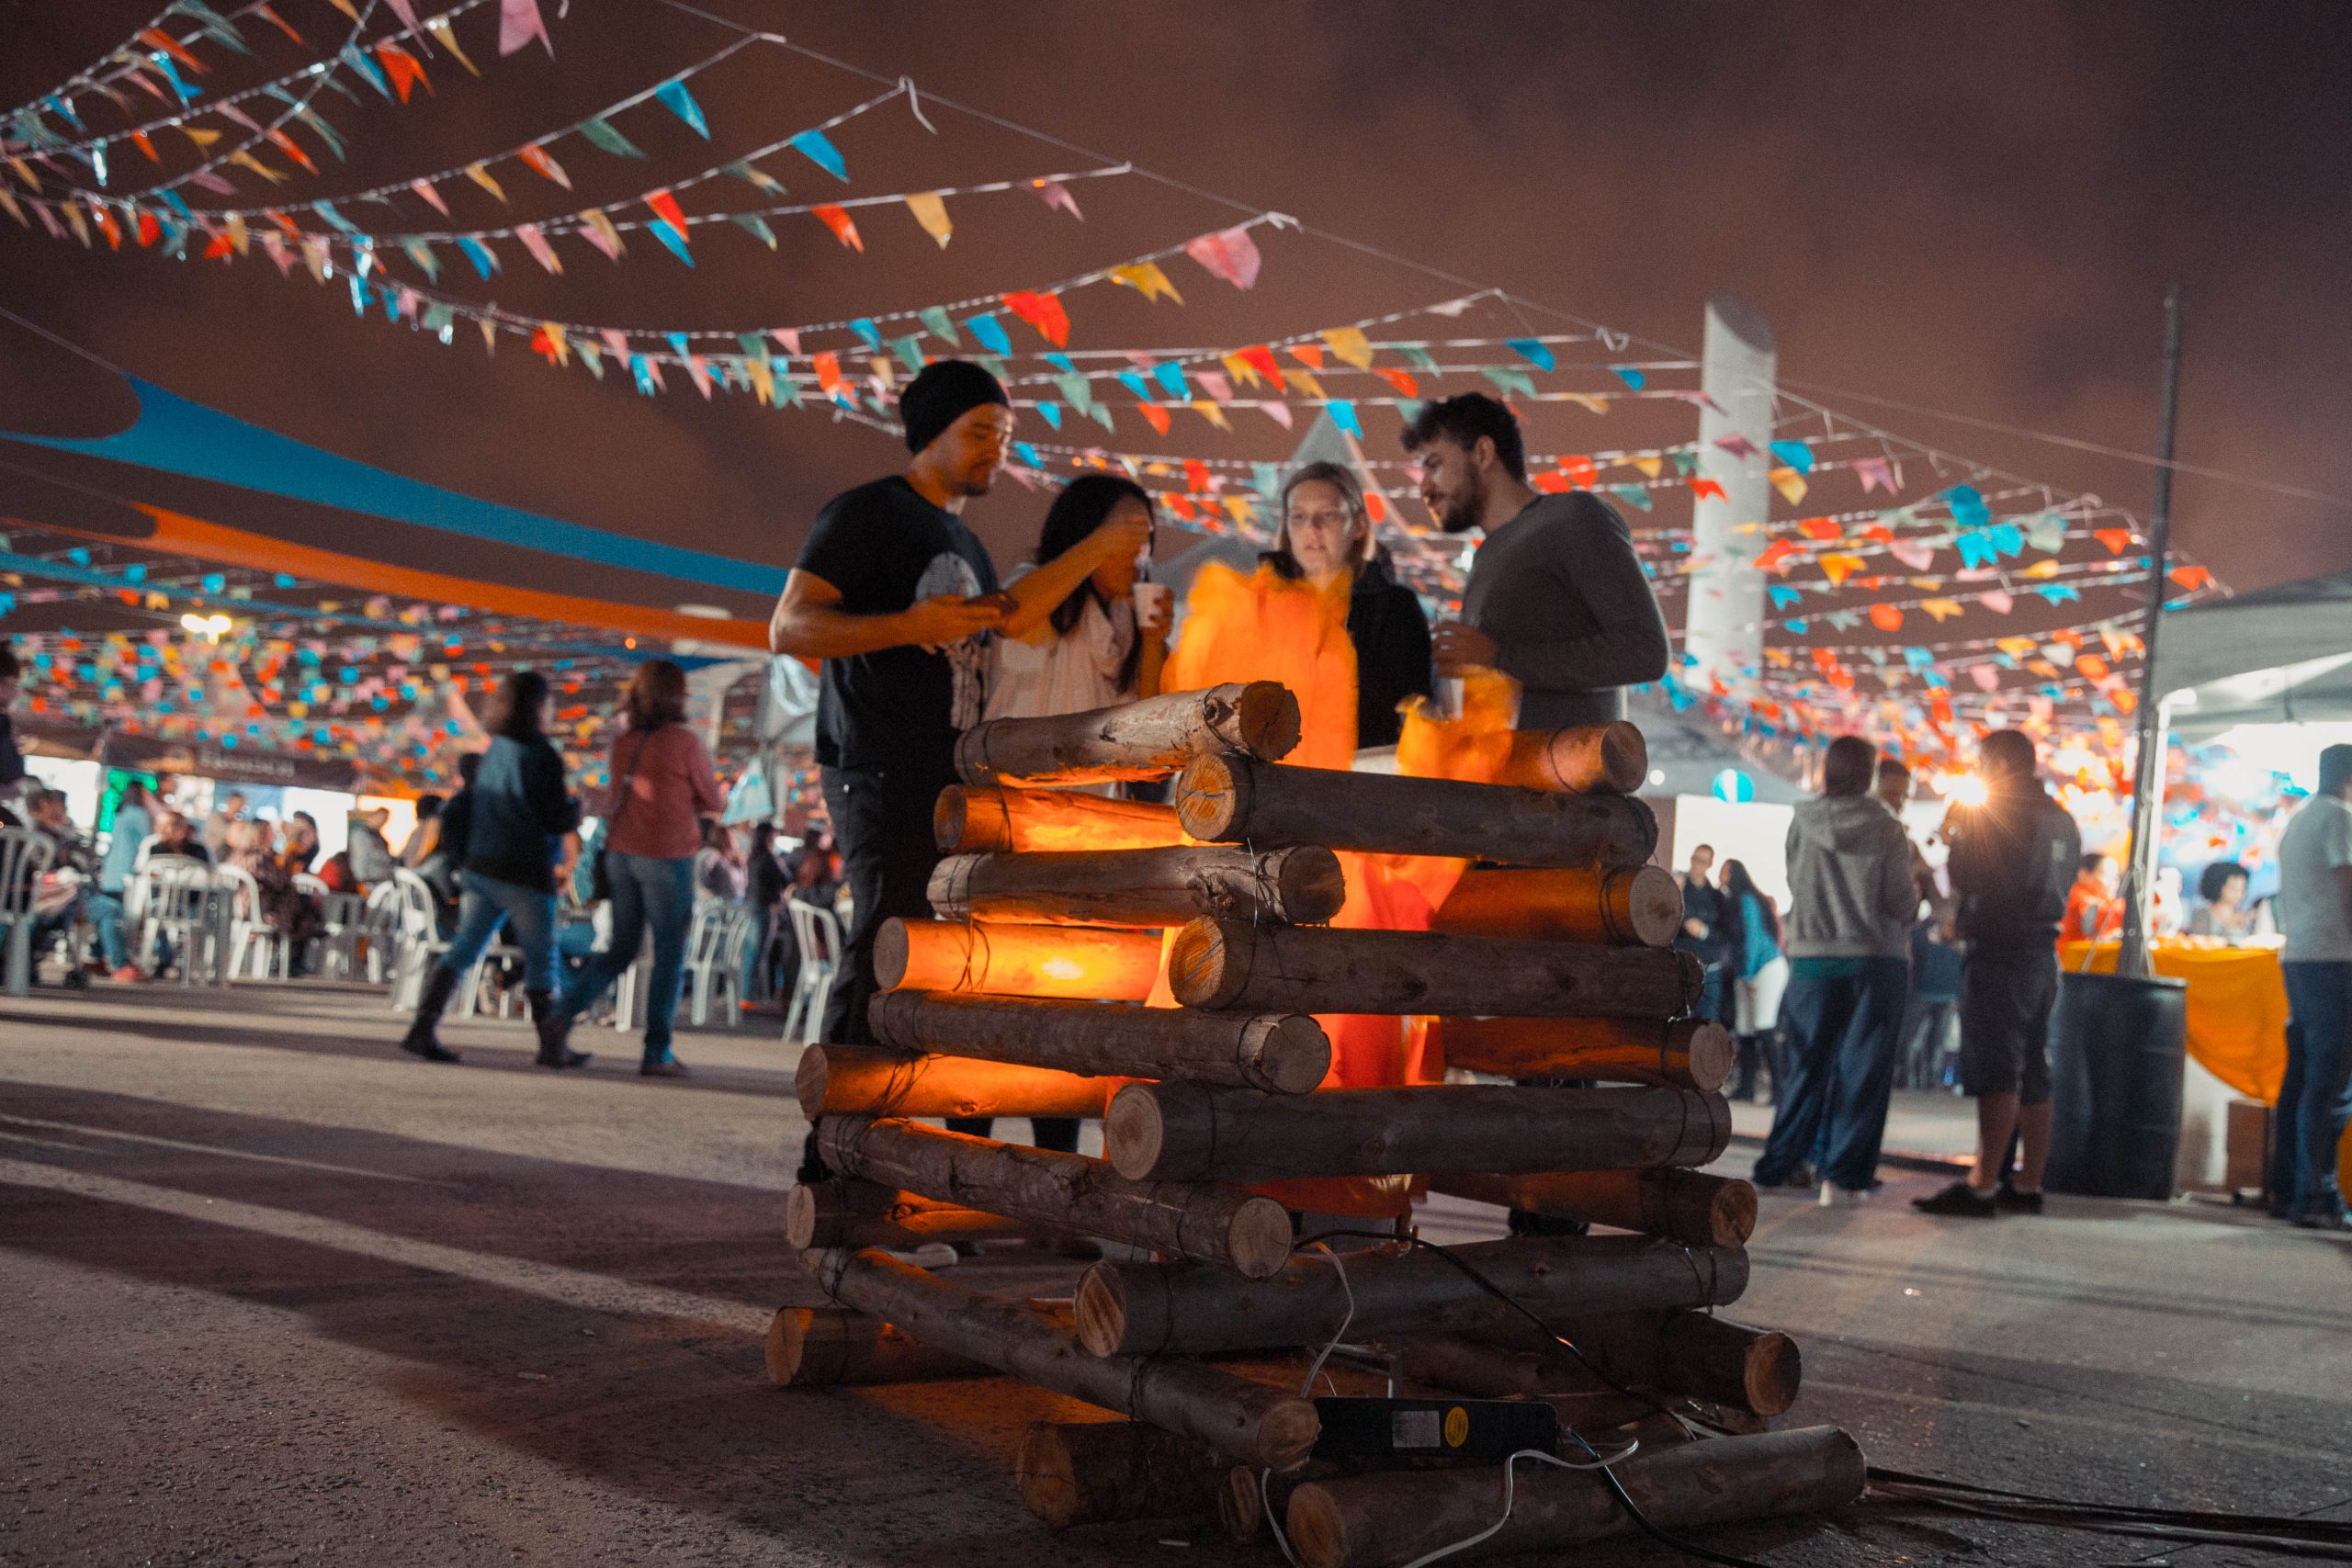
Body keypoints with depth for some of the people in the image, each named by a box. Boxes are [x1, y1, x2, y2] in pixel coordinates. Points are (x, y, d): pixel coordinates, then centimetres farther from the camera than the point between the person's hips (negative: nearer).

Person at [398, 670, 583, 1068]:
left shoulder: (495, 749, 9)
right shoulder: (541, 756, -12)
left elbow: (483, 808, 16)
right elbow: (556, 820, -13)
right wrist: (576, 810, 6)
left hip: (481, 866, 7)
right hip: (524, 871, -7)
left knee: (463, 948, 7)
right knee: (541, 959, 3)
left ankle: (422, 1030, 0)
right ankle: (552, 1046, 10)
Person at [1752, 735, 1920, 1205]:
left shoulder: (1802, 823, -2)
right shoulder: (1887, 831, -6)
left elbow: (1794, 884, 6)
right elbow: (1901, 903, -8)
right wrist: (1914, 894, 13)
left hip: (1813, 959, 2)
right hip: (1878, 961, -2)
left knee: (1807, 1066, 12)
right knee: (1863, 1070, 3)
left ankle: (1779, 1165, 15)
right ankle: (1844, 1176, -1)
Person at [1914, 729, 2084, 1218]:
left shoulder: (1998, 813, -11)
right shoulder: (2063, 820, 15)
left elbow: (1966, 876, -16)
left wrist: (1955, 837, 4)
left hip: (1998, 951, -9)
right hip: (2043, 952, 9)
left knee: (1994, 1074, -12)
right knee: (2033, 1075, 11)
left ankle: (1982, 1188, -15)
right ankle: (2027, 1186, 14)